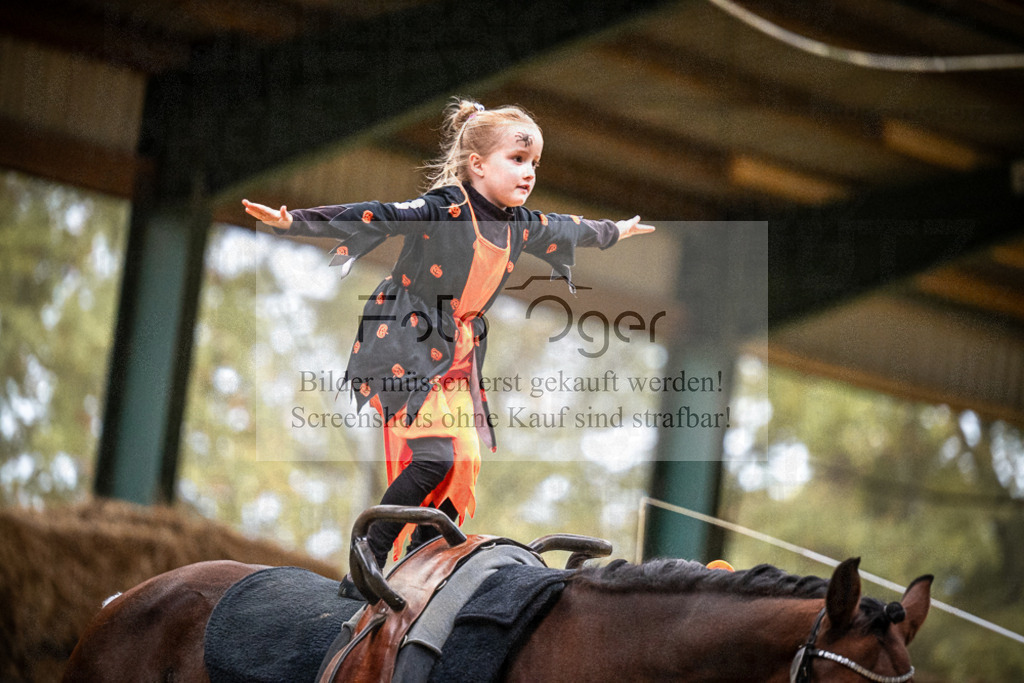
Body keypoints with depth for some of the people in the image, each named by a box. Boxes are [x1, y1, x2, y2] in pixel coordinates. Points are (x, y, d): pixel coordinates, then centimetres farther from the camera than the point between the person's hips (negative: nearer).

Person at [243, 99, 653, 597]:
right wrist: (293, 221, -39)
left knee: (464, 465, 3)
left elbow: (565, 230, 30)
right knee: (434, 457, -21)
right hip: (405, 345, -8)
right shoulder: (445, 209, -17)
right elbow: (373, 219, -27)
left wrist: (614, 232, 48)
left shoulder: (520, 226, 8)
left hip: (456, 356, 8)